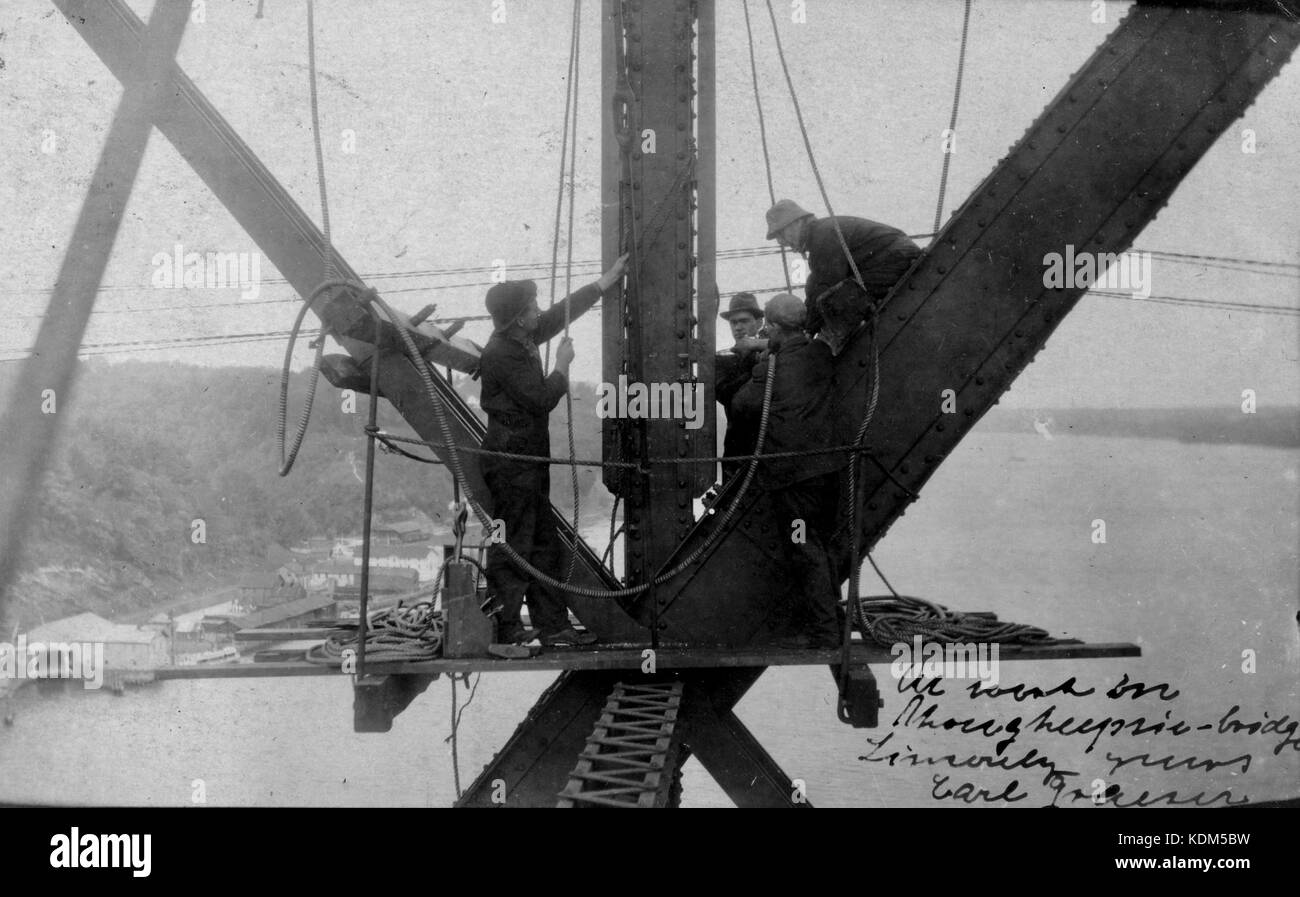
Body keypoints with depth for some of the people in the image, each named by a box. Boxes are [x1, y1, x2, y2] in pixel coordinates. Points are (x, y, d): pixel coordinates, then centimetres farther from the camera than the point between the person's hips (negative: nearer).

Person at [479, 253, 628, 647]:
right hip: (511, 462, -10)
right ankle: (505, 626, -2)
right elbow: (542, 399, -20)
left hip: (529, 460, 10)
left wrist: (607, 280, 26)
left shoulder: (523, 338, 10)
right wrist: (562, 365, -5)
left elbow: (562, 312, 23)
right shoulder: (502, 353, -18)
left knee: (544, 544, 11)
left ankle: (552, 625, 16)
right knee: (512, 546, -6)